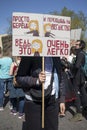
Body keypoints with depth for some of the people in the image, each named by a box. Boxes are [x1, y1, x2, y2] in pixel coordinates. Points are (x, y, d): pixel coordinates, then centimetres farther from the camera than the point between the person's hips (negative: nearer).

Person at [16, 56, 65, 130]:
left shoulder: (56, 57, 7)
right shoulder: (30, 56, -8)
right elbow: (19, 77, -7)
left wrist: (62, 100, 11)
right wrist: (37, 81, -23)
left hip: (53, 100, 5)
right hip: (34, 102, -4)